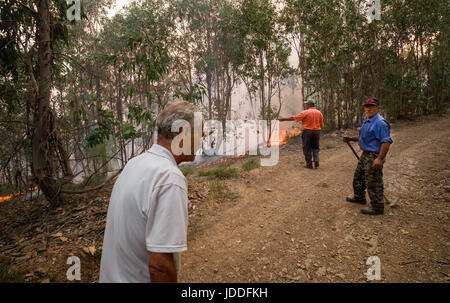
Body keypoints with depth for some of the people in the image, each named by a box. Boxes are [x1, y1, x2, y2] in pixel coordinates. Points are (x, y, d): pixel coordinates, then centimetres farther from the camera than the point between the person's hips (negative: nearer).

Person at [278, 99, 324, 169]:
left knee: (307, 148, 5)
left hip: (307, 131, -4)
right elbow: (321, 125, 8)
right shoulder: (319, 113, 6)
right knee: (315, 148, 16)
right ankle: (316, 160, -2)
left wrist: (283, 119, -2)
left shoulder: (305, 112, -8)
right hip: (317, 131, 4)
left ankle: (309, 164, 6)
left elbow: (293, 118, -8)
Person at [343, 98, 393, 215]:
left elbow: (386, 141, -24)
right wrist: (351, 139, 12)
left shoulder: (380, 122, -18)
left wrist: (380, 158, -29)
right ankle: (359, 197, 40)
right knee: (358, 176, 22)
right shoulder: (365, 120, 13)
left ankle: (377, 207, 7)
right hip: (365, 154, 10)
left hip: (374, 156, -10)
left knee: (373, 182, -4)